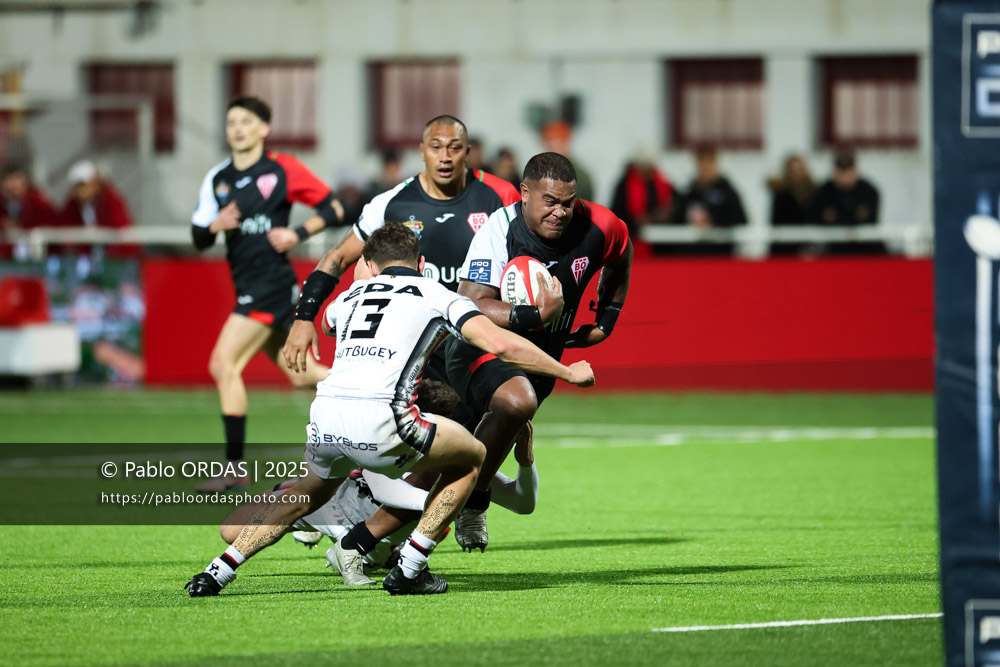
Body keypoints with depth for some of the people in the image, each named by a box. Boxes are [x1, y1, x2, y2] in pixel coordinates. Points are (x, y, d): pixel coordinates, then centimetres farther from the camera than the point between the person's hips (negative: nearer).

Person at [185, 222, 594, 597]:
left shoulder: (352, 295, 27)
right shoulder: (436, 295, 15)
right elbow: (500, 344, 2)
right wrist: (567, 373, 14)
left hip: (324, 418, 5)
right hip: (380, 422, -5)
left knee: (310, 494, 35)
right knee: (471, 457, 21)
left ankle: (219, 570, 25)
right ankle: (408, 571, 14)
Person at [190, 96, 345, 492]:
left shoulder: (282, 169, -6)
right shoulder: (217, 179, 12)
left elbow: (333, 209, -1)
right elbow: (199, 239, 11)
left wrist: (298, 234, -15)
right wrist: (214, 226, -11)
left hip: (272, 280, -8)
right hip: (248, 287, 8)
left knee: (224, 364, -16)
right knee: (302, 375, 13)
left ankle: (234, 468, -13)